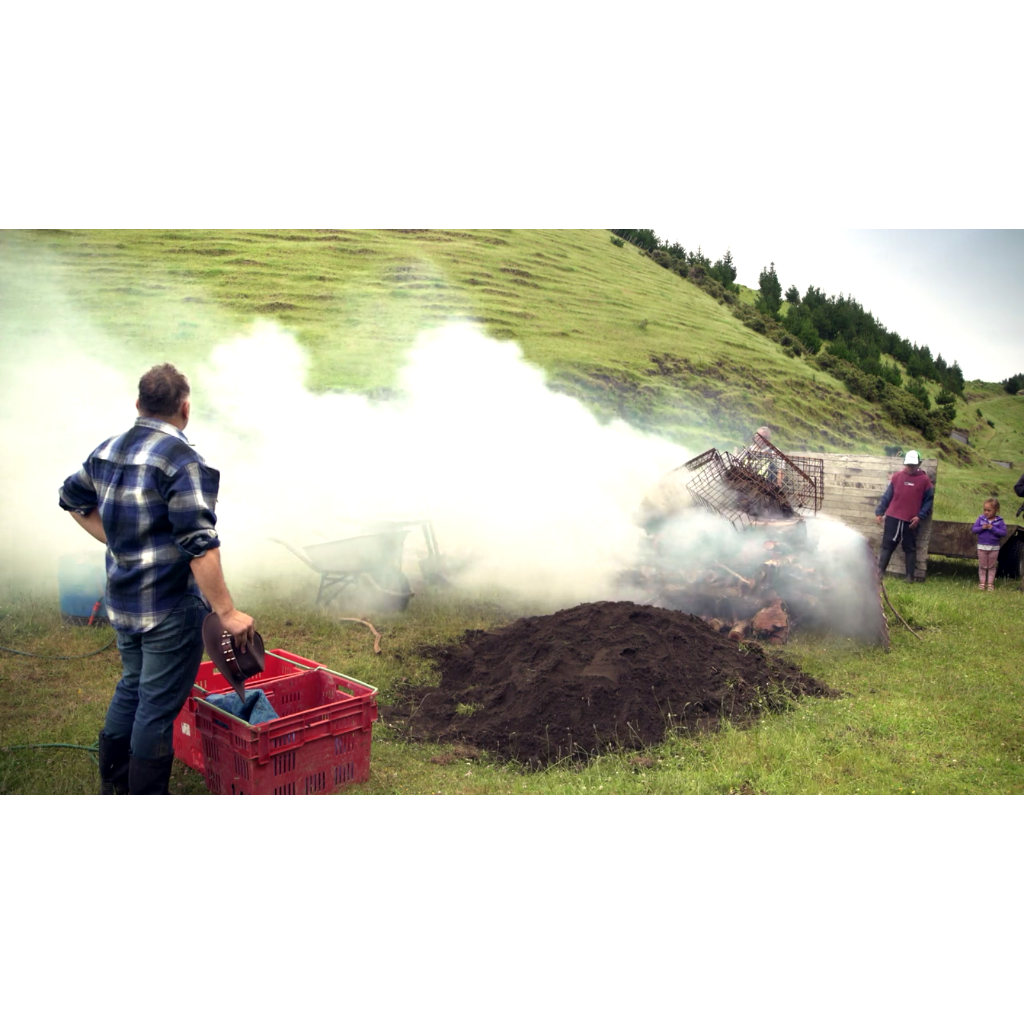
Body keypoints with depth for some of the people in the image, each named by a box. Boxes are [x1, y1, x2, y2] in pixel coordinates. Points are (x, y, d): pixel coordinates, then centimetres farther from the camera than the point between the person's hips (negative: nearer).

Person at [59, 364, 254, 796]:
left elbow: (72, 498, 24)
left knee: (131, 687, 23)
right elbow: (199, 544, -26)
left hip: (122, 599, 9)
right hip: (171, 607, -9)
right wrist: (227, 612, -23)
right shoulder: (182, 459, -19)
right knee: (159, 705, 3)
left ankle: (113, 783, 38)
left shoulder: (107, 451, 7)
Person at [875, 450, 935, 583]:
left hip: (911, 521, -1)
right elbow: (887, 496, 7)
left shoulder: (925, 479, 0)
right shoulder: (897, 476, 4)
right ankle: (879, 572, 0)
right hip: (892, 518, 1)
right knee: (887, 546, 1)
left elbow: (929, 500, 1)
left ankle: (910, 576, 11)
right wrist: (879, 512, 2)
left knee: (910, 549, 8)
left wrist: (920, 516, -9)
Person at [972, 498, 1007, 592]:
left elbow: (1004, 533, -12)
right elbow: (973, 529, -3)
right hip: (982, 546, 1)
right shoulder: (981, 519, -3)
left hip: (994, 547, -1)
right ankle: (982, 583, 15)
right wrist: (982, 528, -20)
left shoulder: (999, 521, -7)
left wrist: (993, 528, -22)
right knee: (982, 566, 8)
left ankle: (990, 583, 15)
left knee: (992, 567, 9)